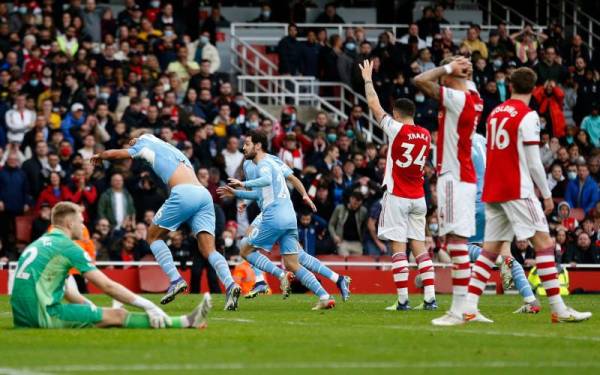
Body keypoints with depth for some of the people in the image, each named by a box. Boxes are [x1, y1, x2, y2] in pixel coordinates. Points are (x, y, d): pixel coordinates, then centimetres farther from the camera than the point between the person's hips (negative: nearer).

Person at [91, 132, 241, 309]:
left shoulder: (147, 145, 19)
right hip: (204, 194, 6)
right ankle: (230, 284, -27)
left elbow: (112, 154, 27)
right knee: (208, 250, -1)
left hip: (183, 194, -6)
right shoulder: (175, 151, 36)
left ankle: (176, 280, -6)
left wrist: (98, 156, 47)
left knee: (153, 236, 12)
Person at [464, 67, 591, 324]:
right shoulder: (528, 116, -8)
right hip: (517, 191, -7)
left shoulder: (495, 113, 13)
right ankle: (559, 310, -8)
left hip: (492, 190, 7)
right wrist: (547, 195, -3)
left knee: (490, 250, 7)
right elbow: (533, 162, -11)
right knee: (544, 243, -4)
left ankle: (469, 309, -2)